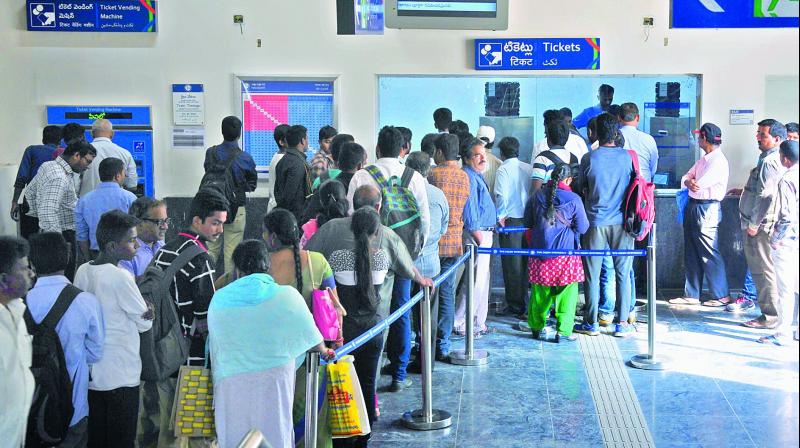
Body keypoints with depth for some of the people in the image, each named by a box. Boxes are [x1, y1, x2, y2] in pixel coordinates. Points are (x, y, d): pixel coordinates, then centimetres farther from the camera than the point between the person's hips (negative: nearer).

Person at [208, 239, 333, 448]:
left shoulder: (219, 300, 2)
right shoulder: (286, 296, -5)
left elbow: (214, 346, 9)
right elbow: (311, 337, 5)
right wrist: (325, 351, 27)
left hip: (230, 386, 2)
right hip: (273, 384, -2)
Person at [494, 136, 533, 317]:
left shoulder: (503, 170, -8)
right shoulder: (529, 168, 7)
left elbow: (501, 195, -18)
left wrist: (500, 217, -7)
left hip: (510, 220, -5)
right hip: (528, 219, 5)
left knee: (512, 264, 2)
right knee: (525, 261, 15)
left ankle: (516, 305, 6)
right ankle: (523, 299, 23)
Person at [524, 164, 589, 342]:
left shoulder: (537, 196, 3)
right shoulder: (573, 199, -8)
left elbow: (527, 222, 12)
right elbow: (582, 228, -3)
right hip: (565, 253, -4)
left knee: (540, 293, 14)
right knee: (567, 293, 4)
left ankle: (537, 327, 24)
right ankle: (563, 332, 3)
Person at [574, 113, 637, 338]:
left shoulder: (589, 158, -6)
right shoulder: (628, 157, -3)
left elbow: (582, 190, 3)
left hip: (596, 222, -1)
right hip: (621, 223, 1)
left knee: (592, 274, 7)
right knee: (623, 273, 8)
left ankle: (591, 323, 11)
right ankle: (622, 323, 9)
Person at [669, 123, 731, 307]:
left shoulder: (718, 161, -15)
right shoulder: (703, 160, 15)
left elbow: (699, 184, -20)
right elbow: (686, 177, 9)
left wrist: (692, 183, 1)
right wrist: (688, 182, -14)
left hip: (706, 210, -10)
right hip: (693, 207, 10)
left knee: (709, 254, -5)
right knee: (691, 254, 12)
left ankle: (722, 296, 4)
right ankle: (691, 295, 19)